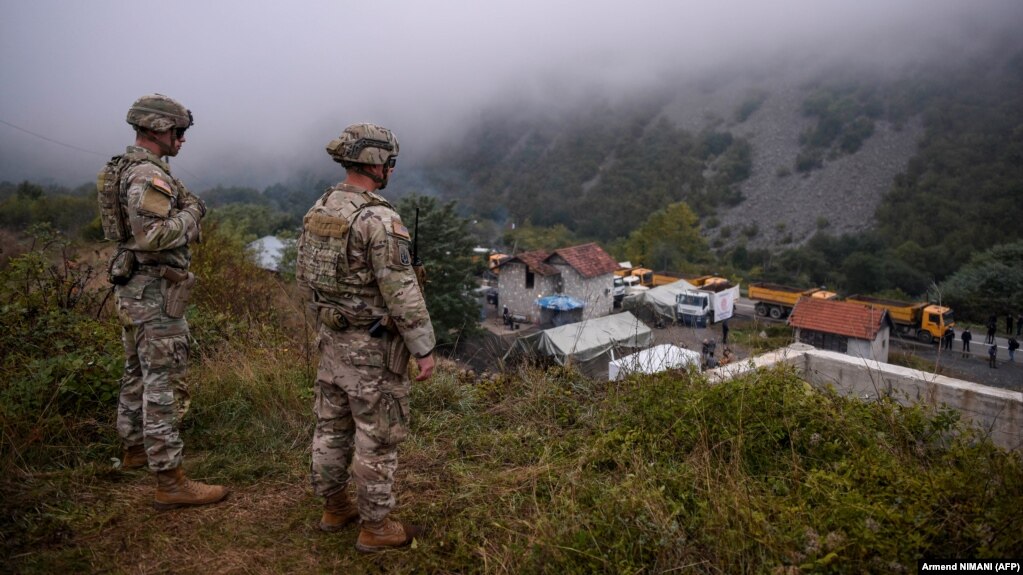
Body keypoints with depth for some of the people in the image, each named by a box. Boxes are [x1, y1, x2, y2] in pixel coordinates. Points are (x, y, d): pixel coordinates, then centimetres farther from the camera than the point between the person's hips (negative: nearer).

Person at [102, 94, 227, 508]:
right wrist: (191, 213, -15)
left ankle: (135, 447, 39)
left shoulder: (127, 168, 14)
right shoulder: (149, 175, -19)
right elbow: (154, 236, -30)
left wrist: (182, 207, 10)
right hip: (155, 291, -11)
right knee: (164, 384, -7)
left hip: (132, 288, 11)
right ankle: (171, 482, -2)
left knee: (138, 373, 22)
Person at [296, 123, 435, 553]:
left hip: (331, 339, 8)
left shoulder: (318, 212, 3)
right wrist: (424, 348, -15)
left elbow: (305, 278, 12)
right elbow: (402, 293, -24)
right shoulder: (379, 220, -23)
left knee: (332, 426, 18)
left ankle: (335, 508, 33)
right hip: (373, 347, -8)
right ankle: (375, 528, 16)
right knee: (377, 437, 4)